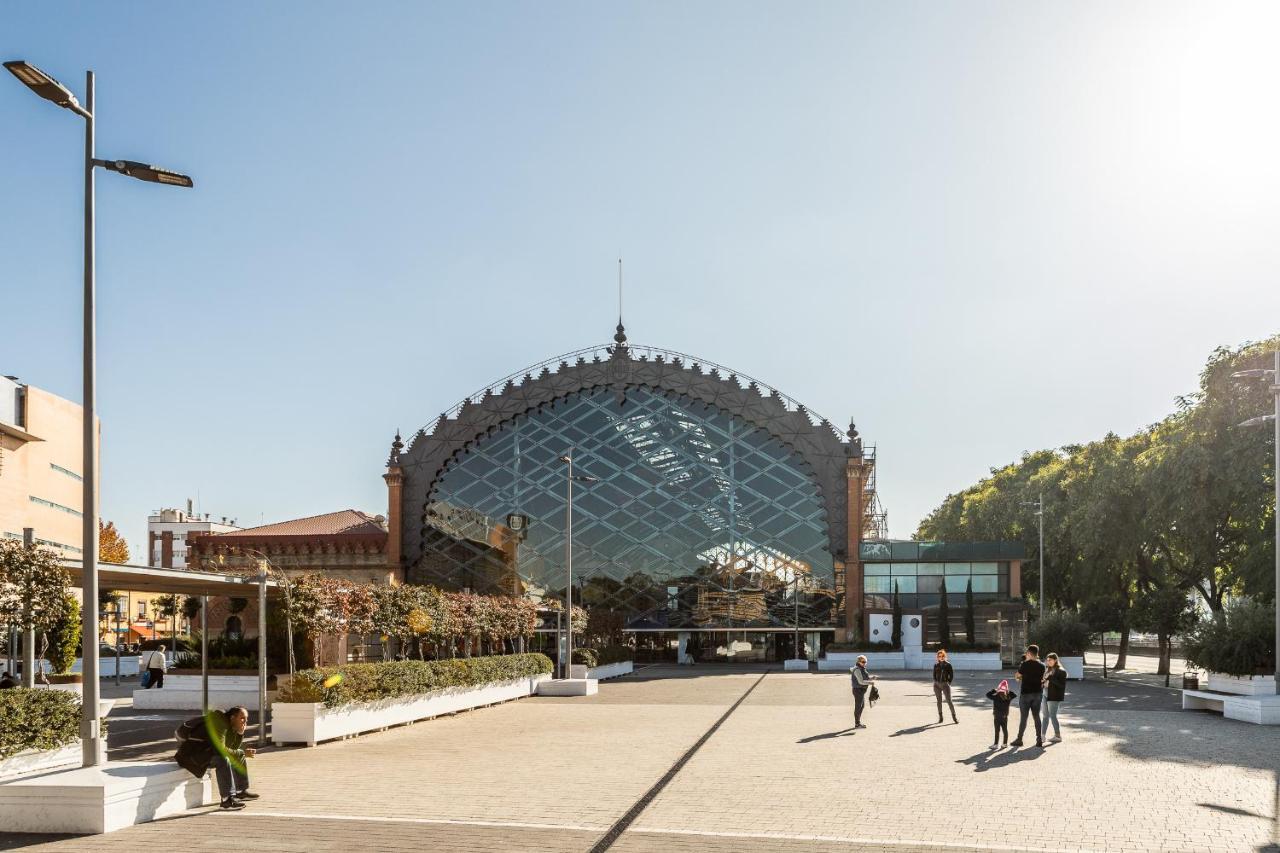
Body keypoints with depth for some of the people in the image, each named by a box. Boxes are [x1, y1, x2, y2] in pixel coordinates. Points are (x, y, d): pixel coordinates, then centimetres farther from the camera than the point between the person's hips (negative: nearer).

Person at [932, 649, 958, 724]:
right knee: (939, 701, 7)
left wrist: (948, 683, -4)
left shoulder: (948, 665, -2)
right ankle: (940, 717, 15)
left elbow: (952, 675, 2)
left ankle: (954, 717, -2)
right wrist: (936, 682, 4)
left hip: (945, 685, -3)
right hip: (937, 685, 3)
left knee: (949, 701, -7)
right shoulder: (936, 665, 5)